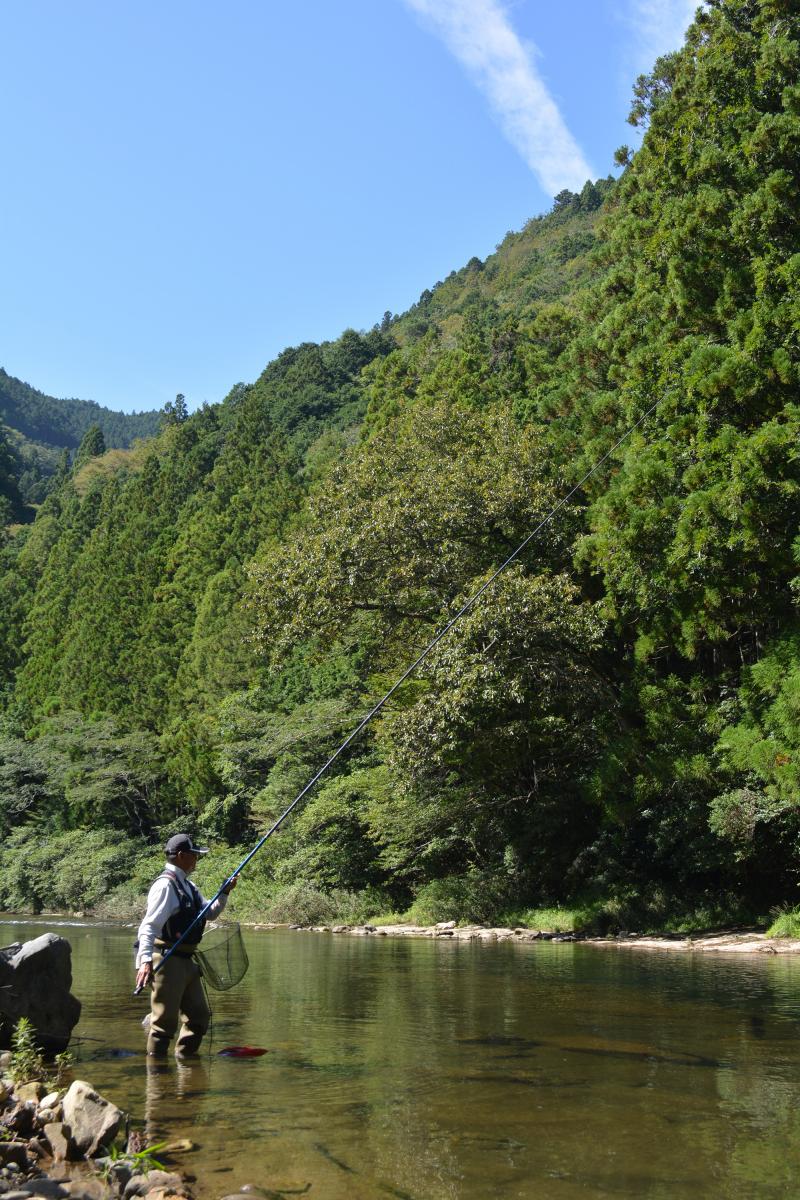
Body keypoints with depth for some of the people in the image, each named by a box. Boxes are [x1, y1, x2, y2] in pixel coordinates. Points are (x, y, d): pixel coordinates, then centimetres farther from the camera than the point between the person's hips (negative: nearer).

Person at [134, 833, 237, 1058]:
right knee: (165, 1020, -5)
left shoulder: (188, 886, 15)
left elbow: (210, 913, 24)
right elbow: (149, 926, -23)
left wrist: (224, 893, 8)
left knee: (199, 1016, 16)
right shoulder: (165, 885, -15)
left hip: (186, 961, 10)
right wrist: (145, 960, -33)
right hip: (168, 962, -10)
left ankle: (185, 1057, 29)